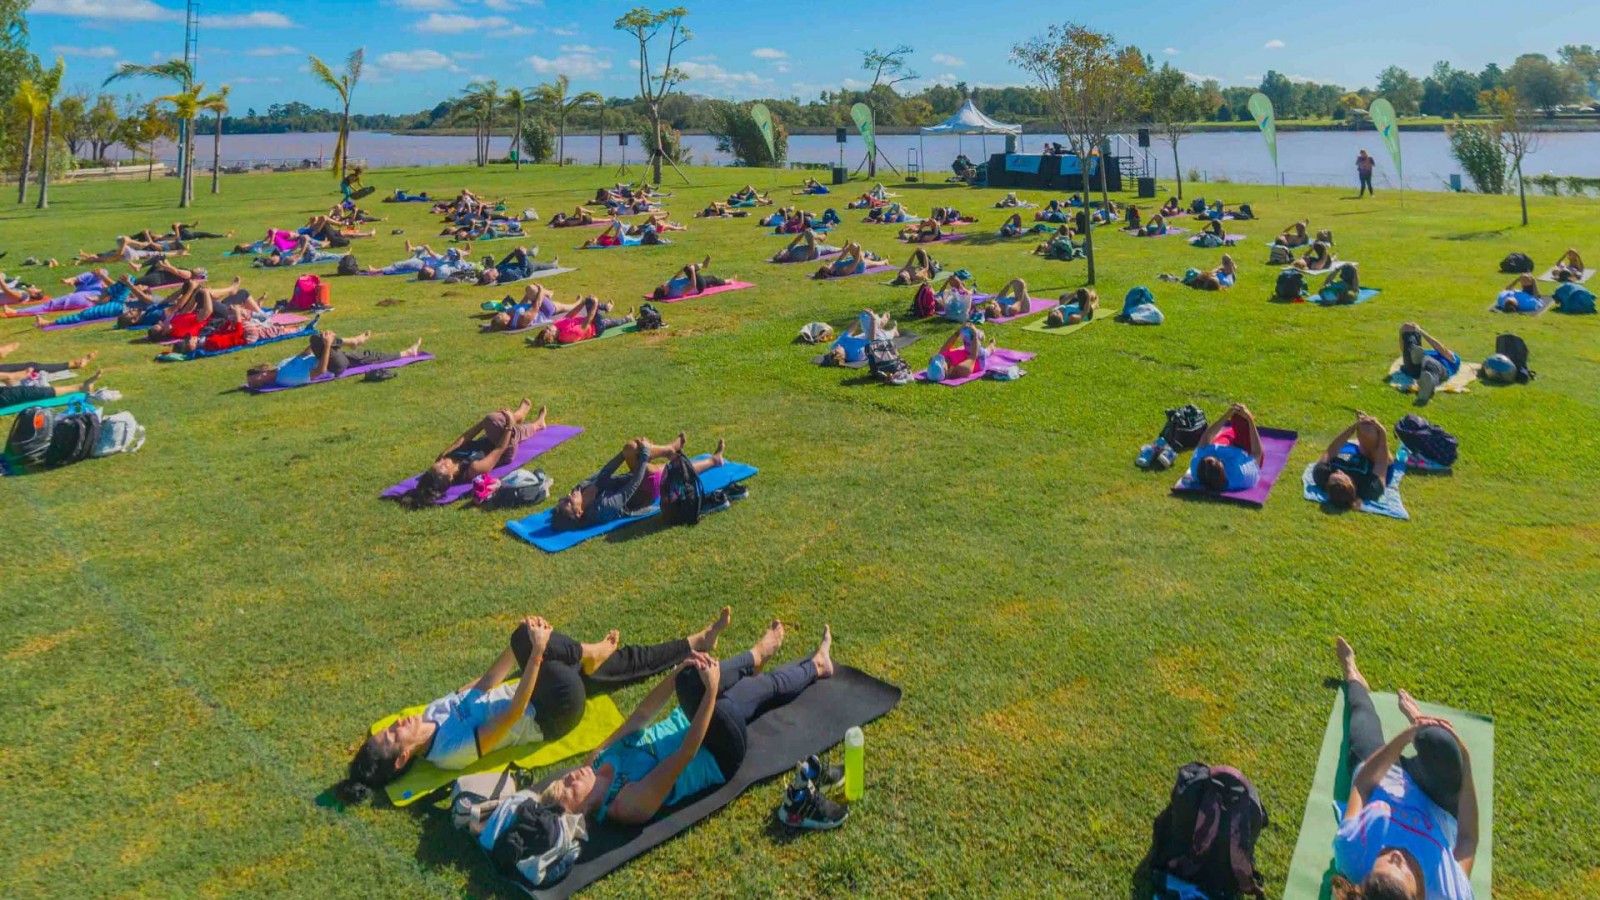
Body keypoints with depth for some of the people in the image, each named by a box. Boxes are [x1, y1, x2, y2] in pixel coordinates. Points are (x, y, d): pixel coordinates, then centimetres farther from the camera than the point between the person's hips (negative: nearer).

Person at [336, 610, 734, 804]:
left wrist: (523, 645, -7)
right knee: (527, 639, -28)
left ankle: (696, 643, 20)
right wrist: (536, 651, -36)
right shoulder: (454, 751, -25)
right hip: (549, 716, -8)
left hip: (543, 692, 8)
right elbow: (514, 712, -31)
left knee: (626, 661, 3)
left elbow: (483, 686, 5)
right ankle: (594, 652, -1)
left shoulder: (432, 713, 0)